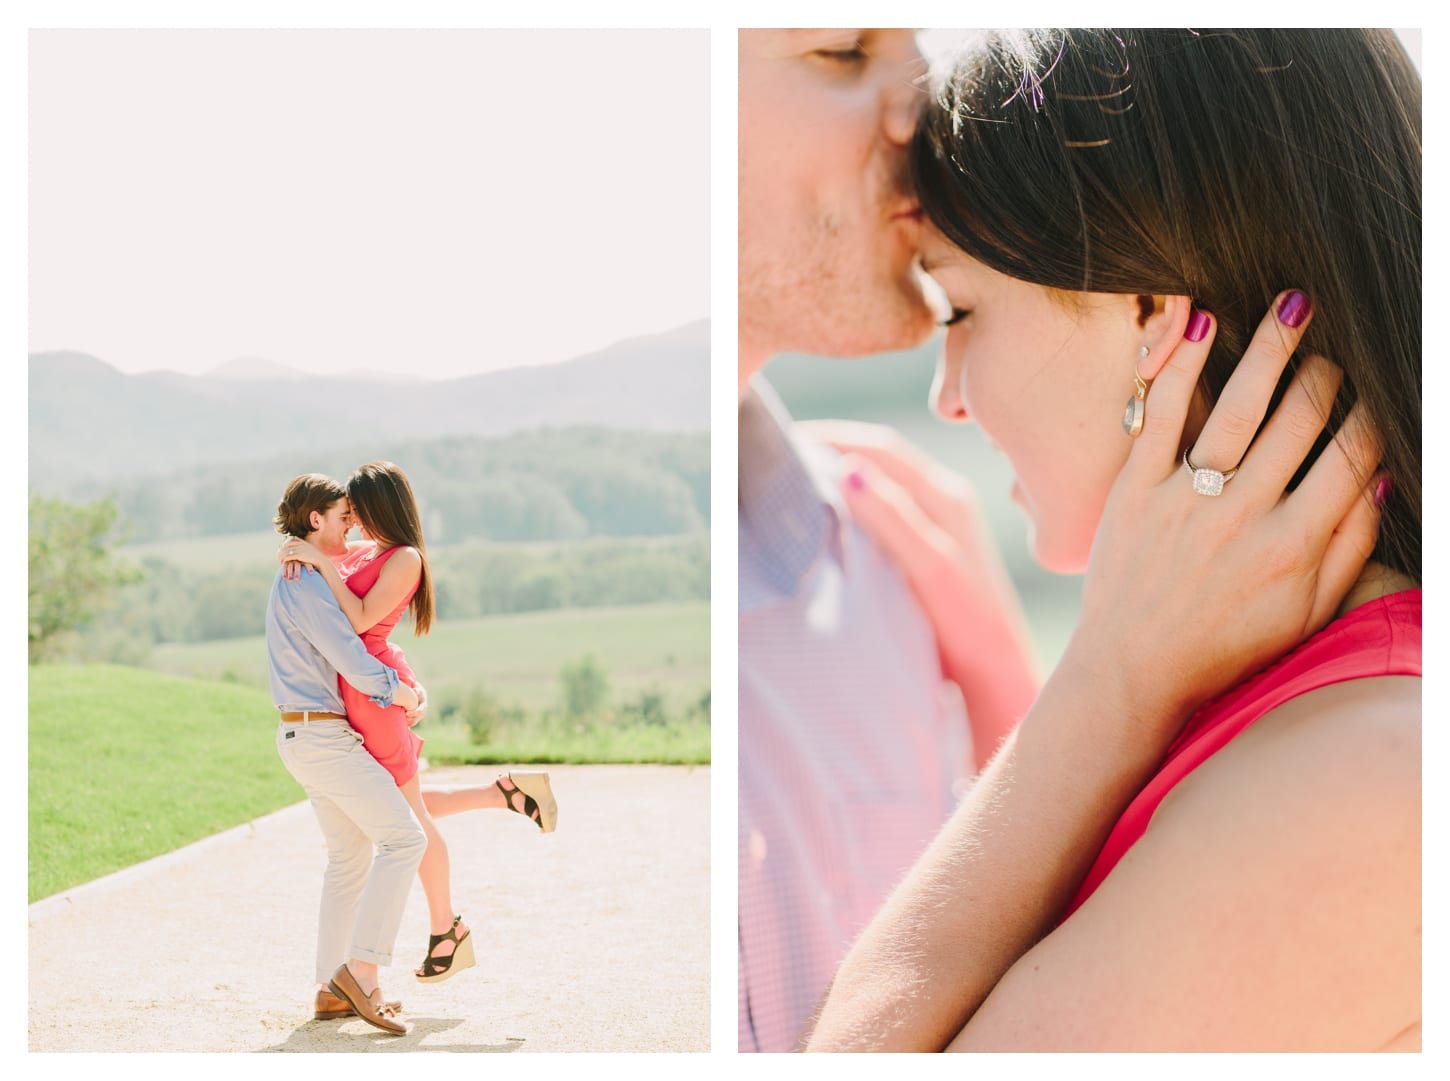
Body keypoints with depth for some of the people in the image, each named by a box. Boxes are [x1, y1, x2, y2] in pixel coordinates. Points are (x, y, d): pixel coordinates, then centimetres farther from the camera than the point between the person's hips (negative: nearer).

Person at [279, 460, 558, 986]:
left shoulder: (405, 559, -13)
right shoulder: (365, 551, 13)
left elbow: (361, 619, -20)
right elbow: (306, 539, 23)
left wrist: (322, 562, -18)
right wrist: (295, 549, 0)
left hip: (377, 692, -9)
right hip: (365, 693, 9)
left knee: (410, 819, 2)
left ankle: (447, 931, 14)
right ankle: (510, 791, 23)